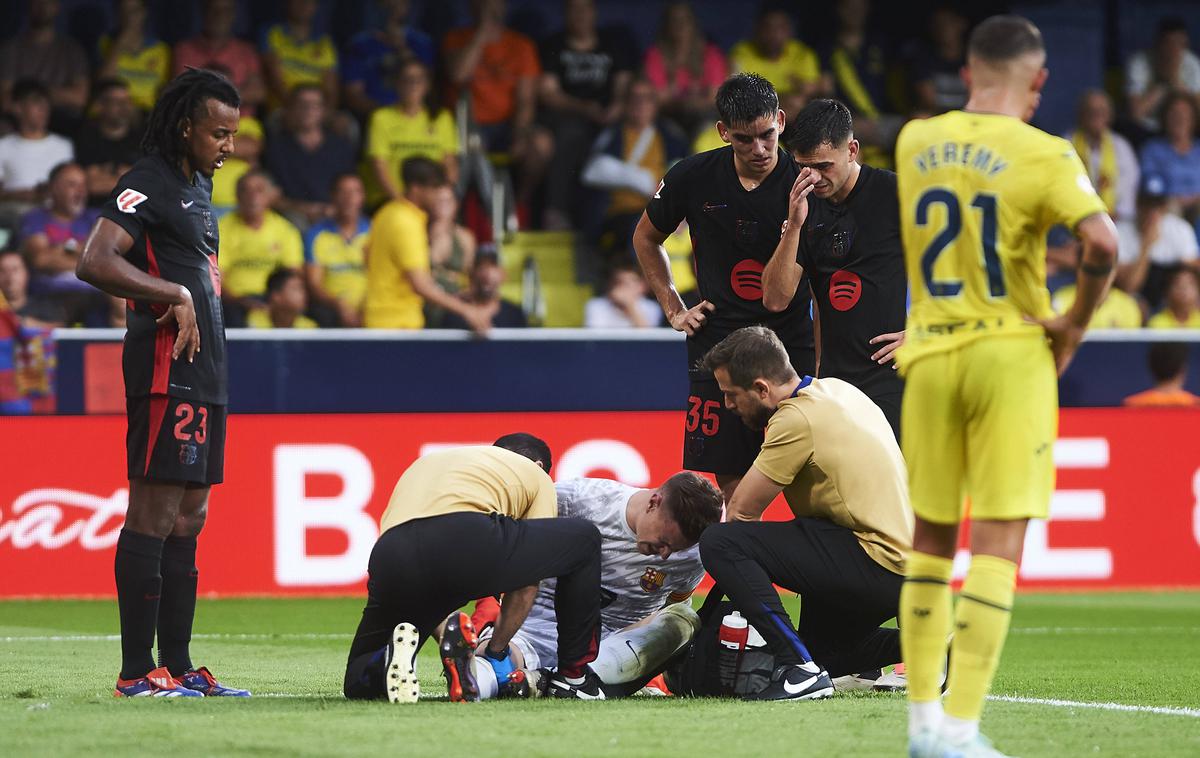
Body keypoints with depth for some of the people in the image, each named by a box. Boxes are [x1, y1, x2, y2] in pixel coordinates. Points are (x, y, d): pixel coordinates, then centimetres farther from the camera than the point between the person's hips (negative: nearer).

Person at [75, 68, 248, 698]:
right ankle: (137, 671, -10)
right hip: (166, 369, -10)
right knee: (153, 516, -10)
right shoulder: (148, 183, -10)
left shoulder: (197, 186, 20)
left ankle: (177, 665, 15)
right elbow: (95, 263, -21)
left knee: (188, 518, 11)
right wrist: (176, 296, -17)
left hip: (203, 372, 10)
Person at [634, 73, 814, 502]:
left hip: (789, 339, -2)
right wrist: (674, 310, 12)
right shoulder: (694, 177, -2)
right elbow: (646, 239, 18)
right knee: (731, 481, 2)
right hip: (718, 339, 2)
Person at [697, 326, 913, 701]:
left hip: (877, 565, -10)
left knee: (719, 544, -17)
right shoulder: (839, 390, 14)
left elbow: (741, 511, -8)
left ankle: (801, 669, -20)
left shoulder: (796, 419, -14)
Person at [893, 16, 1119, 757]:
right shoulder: (1043, 155, -10)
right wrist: (1075, 323, -10)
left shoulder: (914, 141, 5)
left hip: (929, 356, 4)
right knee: (998, 543, -2)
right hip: (1010, 355, -4)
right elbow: (1101, 242, -24)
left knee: (931, 540, 15)